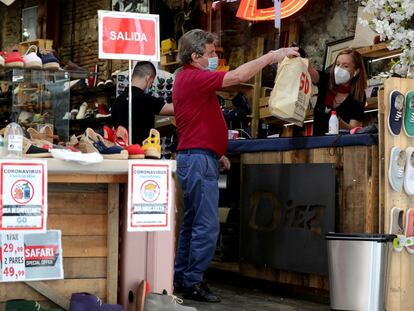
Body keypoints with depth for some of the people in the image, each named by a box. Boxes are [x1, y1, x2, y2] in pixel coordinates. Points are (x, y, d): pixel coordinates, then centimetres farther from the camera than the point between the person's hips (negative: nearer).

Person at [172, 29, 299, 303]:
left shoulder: (188, 79, 20)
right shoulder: (193, 78, -13)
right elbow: (238, 76, -21)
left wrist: (216, 154, 19)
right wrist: (271, 56, -14)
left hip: (194, 157, 11)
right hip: (199, 158, -11)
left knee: (192, 223, 14)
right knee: (206, 226, -9)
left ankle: (180, 278, 20)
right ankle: (193, 283, -6)